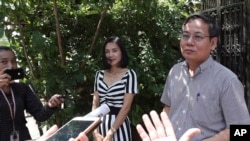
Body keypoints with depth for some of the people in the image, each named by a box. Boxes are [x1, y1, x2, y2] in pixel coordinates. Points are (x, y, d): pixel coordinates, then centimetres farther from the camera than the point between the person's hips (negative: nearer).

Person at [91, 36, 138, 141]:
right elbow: (95, 104, 4)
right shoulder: (99, 75, 5)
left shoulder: (129, 74, -8)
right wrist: (95, 131, -7)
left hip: (119, 126, -4)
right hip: (100, 124, 4)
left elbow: (126, 107, -12)